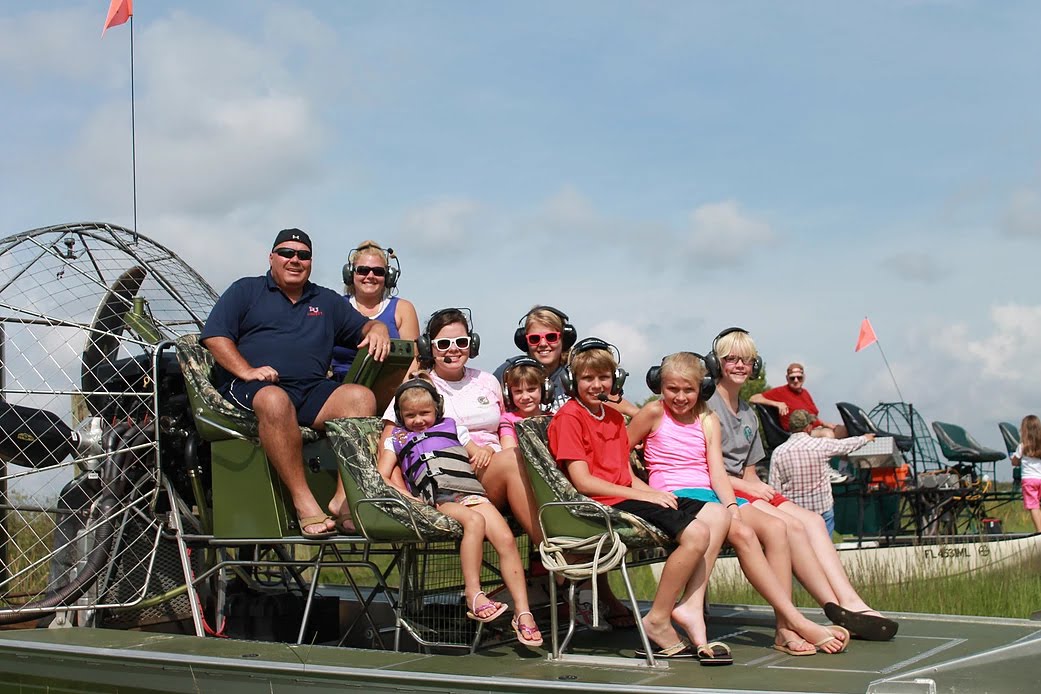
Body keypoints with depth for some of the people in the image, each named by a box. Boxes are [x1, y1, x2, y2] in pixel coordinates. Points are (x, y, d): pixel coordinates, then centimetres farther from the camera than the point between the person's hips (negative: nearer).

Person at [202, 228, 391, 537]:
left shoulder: (327, 301, 28)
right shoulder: (245, 291, 16)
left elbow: (364, 326, 27)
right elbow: (214, 336, 4)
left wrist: (377, 329, 1)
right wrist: (246, 371, -12)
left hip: (312, 391, 4)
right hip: (250, 389, -4)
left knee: (361, 397, -25)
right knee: (275, 401, -40)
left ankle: (345, 497, -35)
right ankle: (303, 502, -39)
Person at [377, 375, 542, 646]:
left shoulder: (452, 428, 32)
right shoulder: (397, 439, 26)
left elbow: (479, 455, 33)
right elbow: (382, 477, 13)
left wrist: (484, 453, 9)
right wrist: (411, 499, -2)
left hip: (473, 492, 3)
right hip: (438, 499, -3)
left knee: (506, 538, -24)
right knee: (475, 521, -37)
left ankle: (523, 612, -26)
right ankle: (473, 595, -40)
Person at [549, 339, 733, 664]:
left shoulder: (614, 417, 23)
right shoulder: (569, 417, -4)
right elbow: (583, 481, -12)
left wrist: (657, 494, -2)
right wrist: (643, 495, -13)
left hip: (628, 497, 9)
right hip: (606, 505, -9)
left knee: (717, 514, -2)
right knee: (696, 533, -23)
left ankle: (690, 606, -10)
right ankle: (657, 619, -10)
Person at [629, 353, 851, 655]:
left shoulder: (707, 419, 16)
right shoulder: (654, 412, 3)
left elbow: (717, 471, 4)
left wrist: (732, 505, -13)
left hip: (710, 493, 6)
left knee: (776, 527, -19)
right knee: (742, 533, -30)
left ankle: (785, 630, -24)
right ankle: (797, 622, -30)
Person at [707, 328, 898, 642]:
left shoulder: (748, 414, 25)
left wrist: (760, 487, 0)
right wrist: (747, 486, -13)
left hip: (745, 490, 8)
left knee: (812, 521, -16)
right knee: (790, 525, -27)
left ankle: (850, 602, -27)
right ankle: (839, 607, -25)